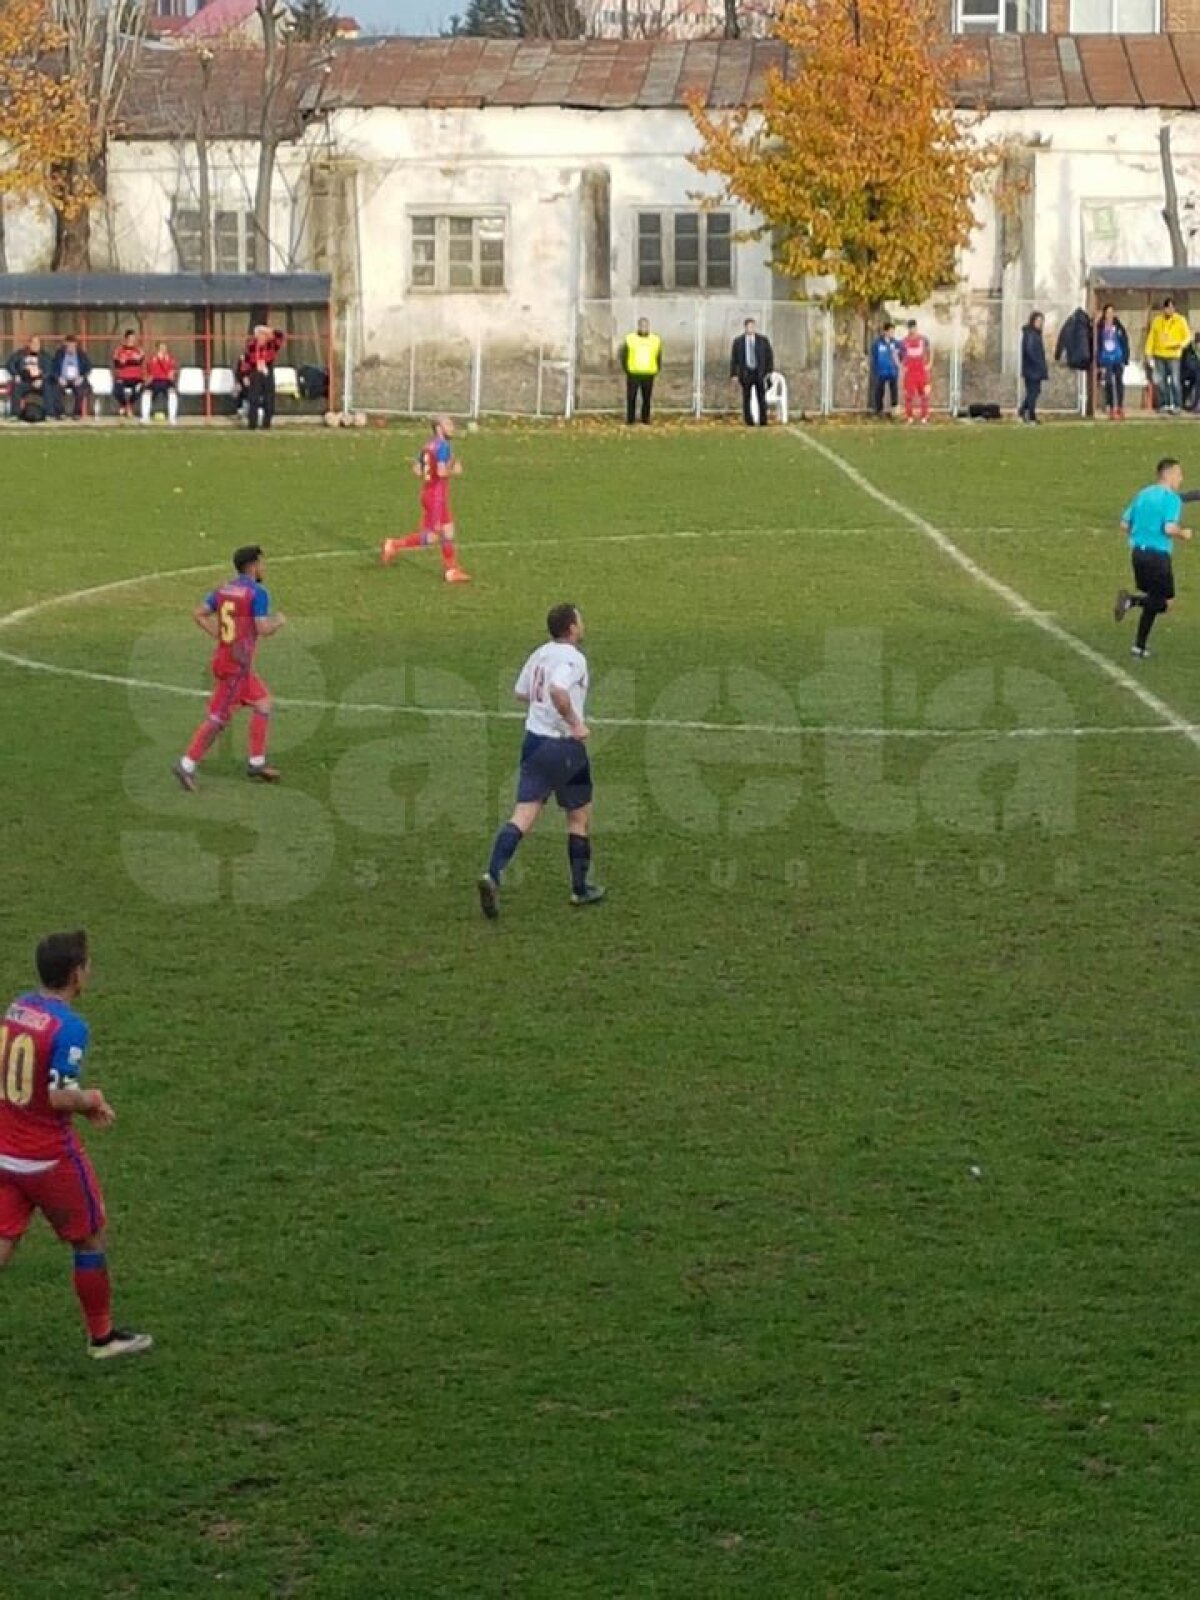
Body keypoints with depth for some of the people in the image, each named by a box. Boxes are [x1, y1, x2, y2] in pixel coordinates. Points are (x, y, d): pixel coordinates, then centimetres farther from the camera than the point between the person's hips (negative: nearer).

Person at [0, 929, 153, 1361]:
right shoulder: (69, 1026, -21)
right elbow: (61, 1097, -25)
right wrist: (92, 1100, -4)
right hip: (50, 1158, -7)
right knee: (90, 1240, 14)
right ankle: (102, 1336, 27)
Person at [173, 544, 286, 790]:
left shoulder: (223, 589, 9)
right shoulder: (257, 593, -14)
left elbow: (198, 613, 5)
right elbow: (263, 629, -19)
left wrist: (219, 635, 9)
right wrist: (279, 620, 0)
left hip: (223, 656, 9)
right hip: (237, 664, -9)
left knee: (263, 703, 18)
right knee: (218, 718, -6)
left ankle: (257, 763, 21)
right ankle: (187, 765, -6)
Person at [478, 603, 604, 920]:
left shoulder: (540, 653, 10)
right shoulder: (573, 658, -14)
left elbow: (521, 693, 20)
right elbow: (558, 691, -32)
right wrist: (575, 723, -21)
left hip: (534, 739, 6)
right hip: (564, 746, -6)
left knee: (524, 813, -1)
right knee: (579, 817, 12)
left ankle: (493, 875, -21)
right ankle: (580, 889, 21)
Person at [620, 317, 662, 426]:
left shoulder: (655, 340, 6)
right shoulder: (630, 339, 1)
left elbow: (658, 358, 13)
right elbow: (624, 356, 4)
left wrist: (656, 372, 3)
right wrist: (626, 371, -3)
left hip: (648, 376, 1)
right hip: (633, 375, -1)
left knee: (647, 399, 3)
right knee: (631, 399, -3)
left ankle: (645, 421, 10)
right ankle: (630, 421, 2)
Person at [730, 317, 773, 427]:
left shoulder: (763, 340, 3)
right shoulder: (738, 341, 4)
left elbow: (770, 356, 6)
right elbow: (733, 359, 4)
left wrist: (769, 371, -3)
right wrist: (733, 374, -3)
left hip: (760, 373, 0)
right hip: (746, 373, 0)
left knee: (761, 399, -3)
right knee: (746, 399, -1)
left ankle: (763, 422, 2)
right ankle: (749, 422, 4)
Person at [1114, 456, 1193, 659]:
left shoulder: (1142, 495, 13)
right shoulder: (1172, 498, -9)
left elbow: (1124, 525, 12)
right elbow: (1170, 528, -21)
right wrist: (1184, 534, -1)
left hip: (1137, 552, 8)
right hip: (1158, 556, -8)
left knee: (1153, 601, 19)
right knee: (1165, 602, 2)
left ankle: (1139, 647, 14)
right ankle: (1132, 600, -22)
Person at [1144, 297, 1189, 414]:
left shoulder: (1180, 320, -1)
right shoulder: (1157, 320, 7)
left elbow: (1187, 336, -1)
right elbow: (1151, 337, 10)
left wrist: (1181, 344, -21)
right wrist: (1148, 353, 4)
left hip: (1173, 356, -3)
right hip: (1159, 355, 4)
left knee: (1174, 381, -9)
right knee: (1160, 381, 6)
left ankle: (1177, 405, -3)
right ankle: (1164, 404, 15)